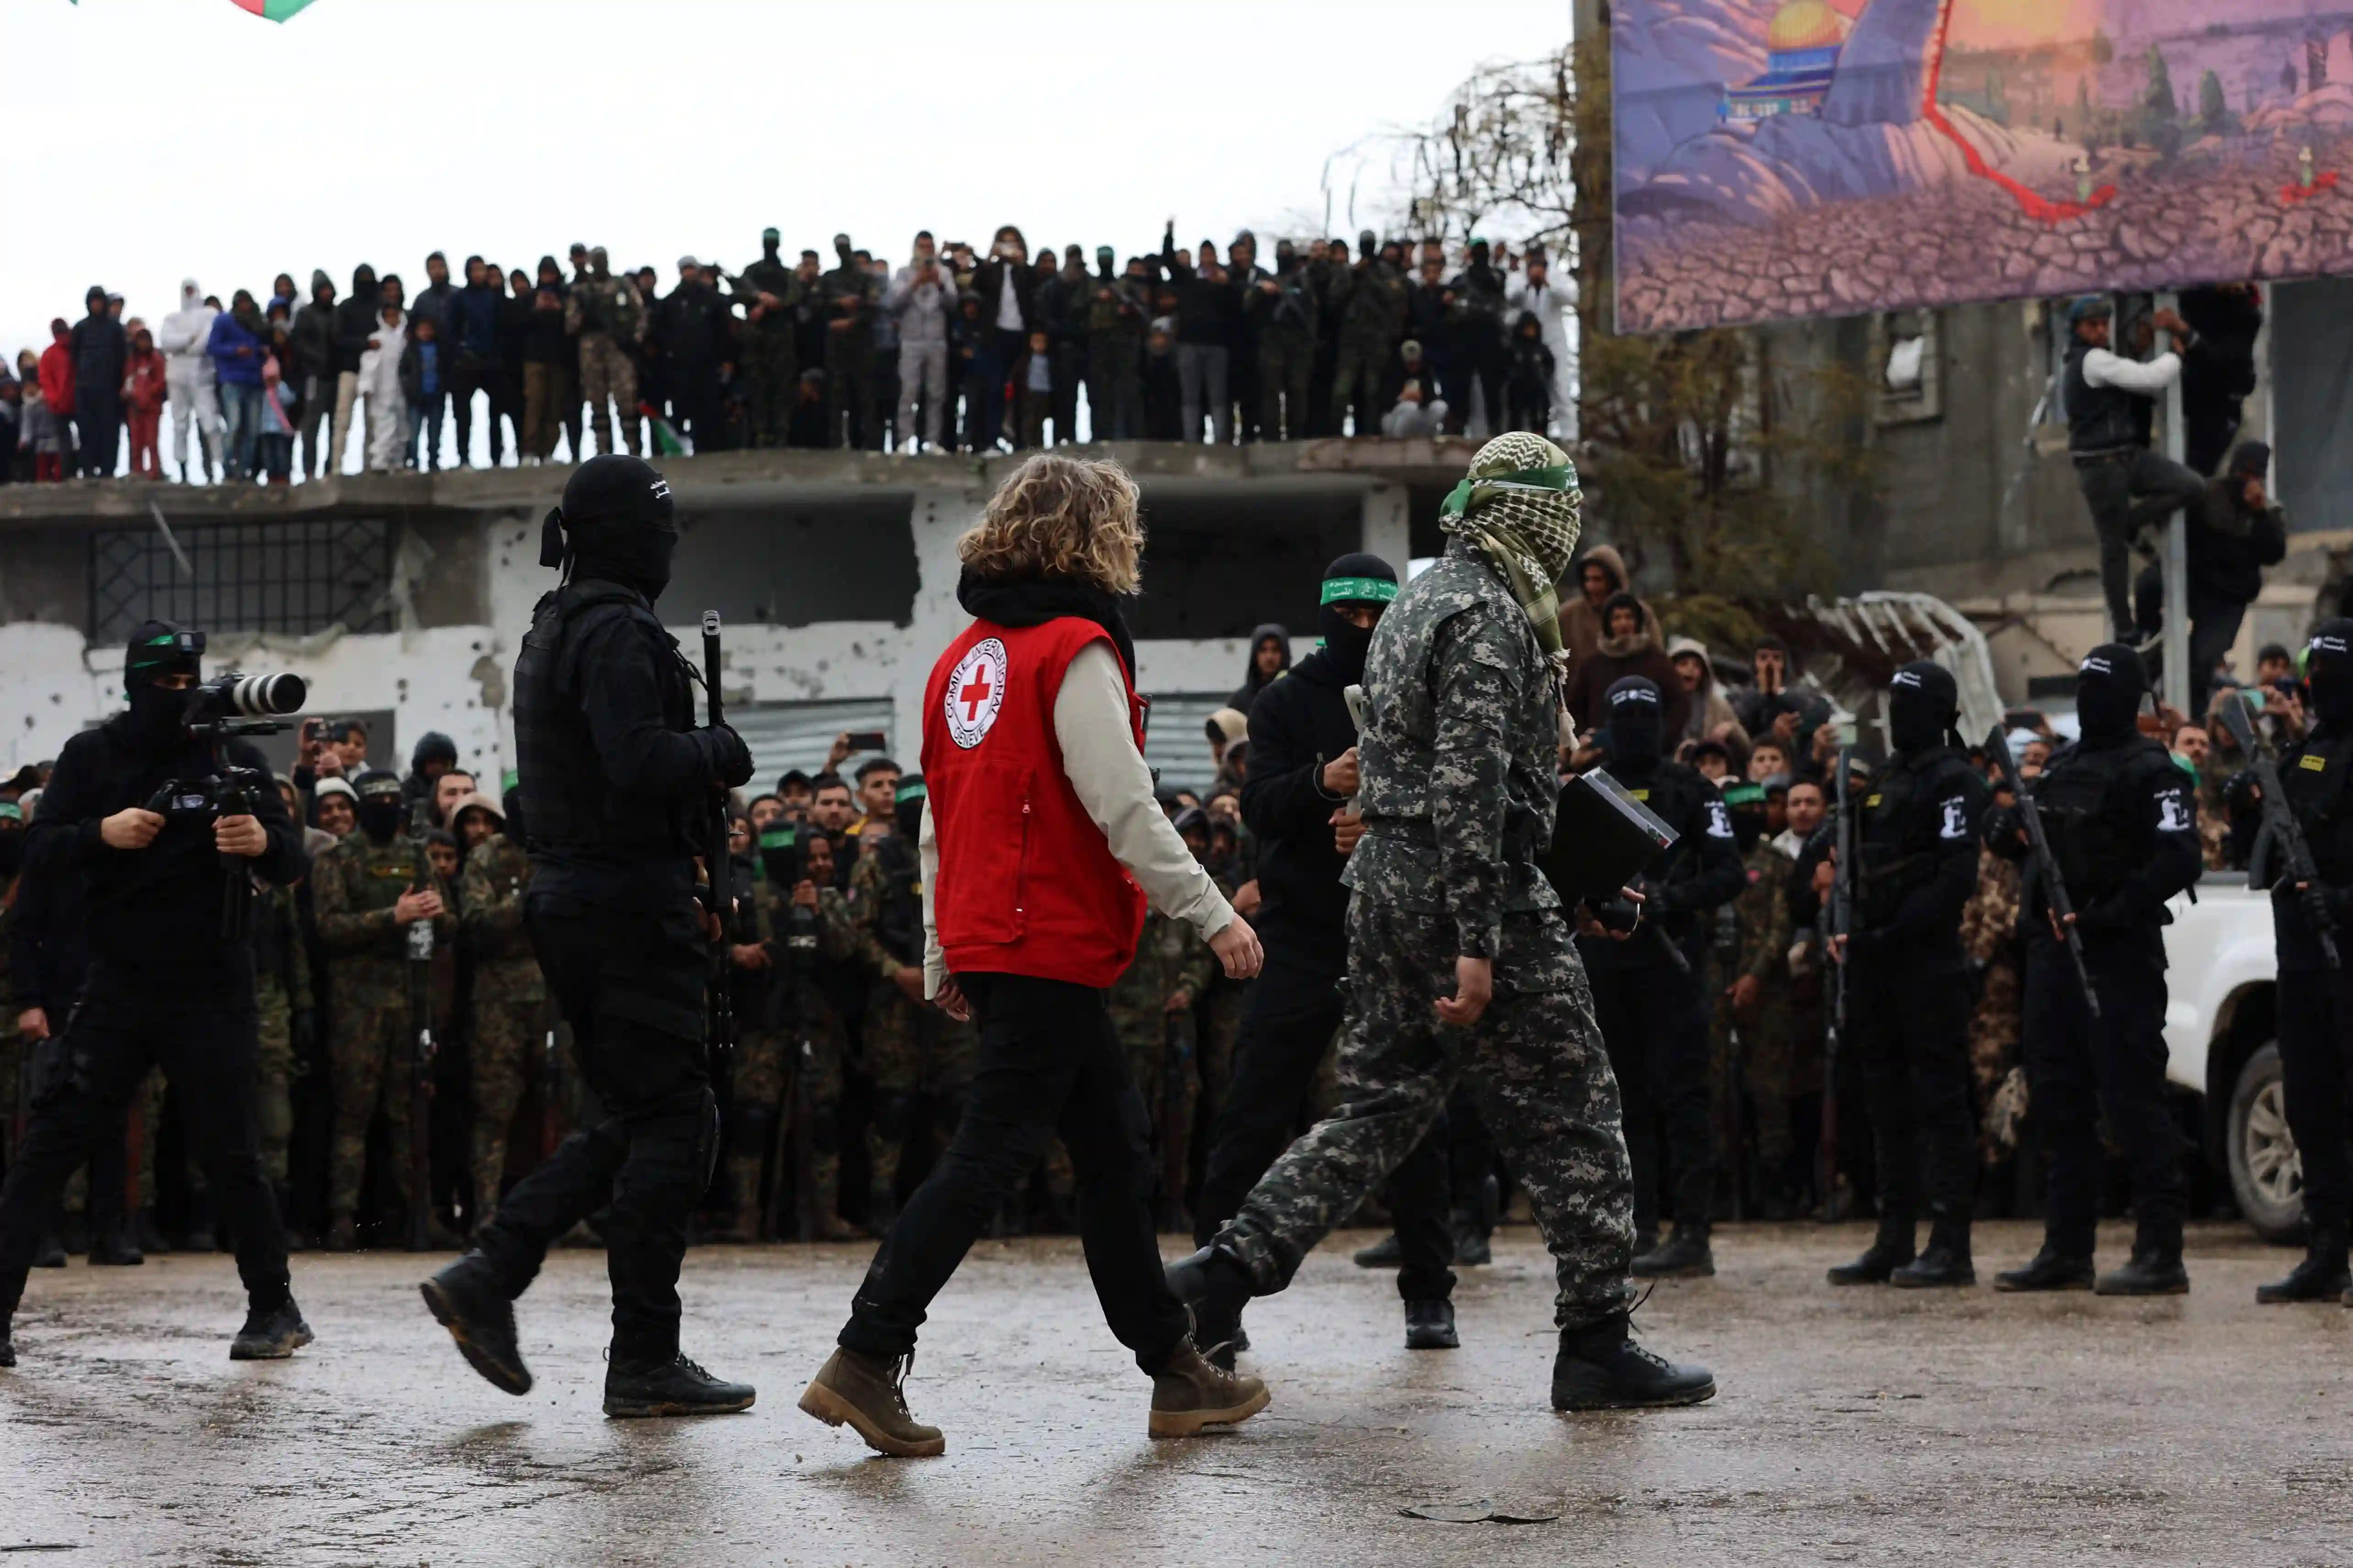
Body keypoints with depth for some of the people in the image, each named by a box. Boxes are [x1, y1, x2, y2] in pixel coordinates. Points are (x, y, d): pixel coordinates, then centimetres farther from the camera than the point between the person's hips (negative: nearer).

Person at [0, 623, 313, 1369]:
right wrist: (101, 833, -21)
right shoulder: (91, 756, 5)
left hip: (211, 991, -1)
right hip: (117, 984, 1)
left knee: (230, 1154, 0)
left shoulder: (231, 757, 1)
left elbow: (292, 865, -3)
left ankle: (275, 1309, 15)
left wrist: (264, 842, -27)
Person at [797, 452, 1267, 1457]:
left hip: (986, 935, 9)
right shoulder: (1076, 650, -11)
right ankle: (866, 1359, -11)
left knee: (1113, 1146, 13)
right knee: (994, 1151, -8)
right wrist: (1213, 916, -12)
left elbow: (939, 819, 17)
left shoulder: (964, 657, 14)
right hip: (1053, 944, -9)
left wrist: (943, 959, 21)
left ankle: (1175, 1373, 16)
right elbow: (1122, 807, -16)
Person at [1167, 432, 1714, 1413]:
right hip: (1469, 887, -9)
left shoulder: (1419, 603, 18)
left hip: (1384, 879, 9)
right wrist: (1476, 944, -24)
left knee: (1381, 1106, 13)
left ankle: (1226, 1271, 3)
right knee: (1568, 1116, 0)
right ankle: (1596, 1346, 3)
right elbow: (1471, 783, -22)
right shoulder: (1489, 615, -14)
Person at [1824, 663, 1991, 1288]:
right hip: (1877, 960, 9)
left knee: (1939, 1098, -8)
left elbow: (1957, 877, -16)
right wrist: (1847, 930, 10)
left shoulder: (1954, 779, -7)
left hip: (1929, 958, -9)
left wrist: (1894, 932, -20)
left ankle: (1951, 1246, -8)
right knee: (1888, 1101, 11)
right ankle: (1895, 1242, 16)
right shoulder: (1882, 779, 19)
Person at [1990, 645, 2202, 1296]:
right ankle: (2066, 1252, 18)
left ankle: (2161, 1254, -8)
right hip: (2052, 949, 8)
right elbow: (2021, 839, 26)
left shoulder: (2149, 771, -7)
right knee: (2060, 1101, 11)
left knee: (2133, 1101, -9)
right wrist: (2006, 831, 2)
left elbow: (2178, 860, -17)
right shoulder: (2060, 766, 17)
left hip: (2119, 953, -8)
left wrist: (2113, 913, -23)